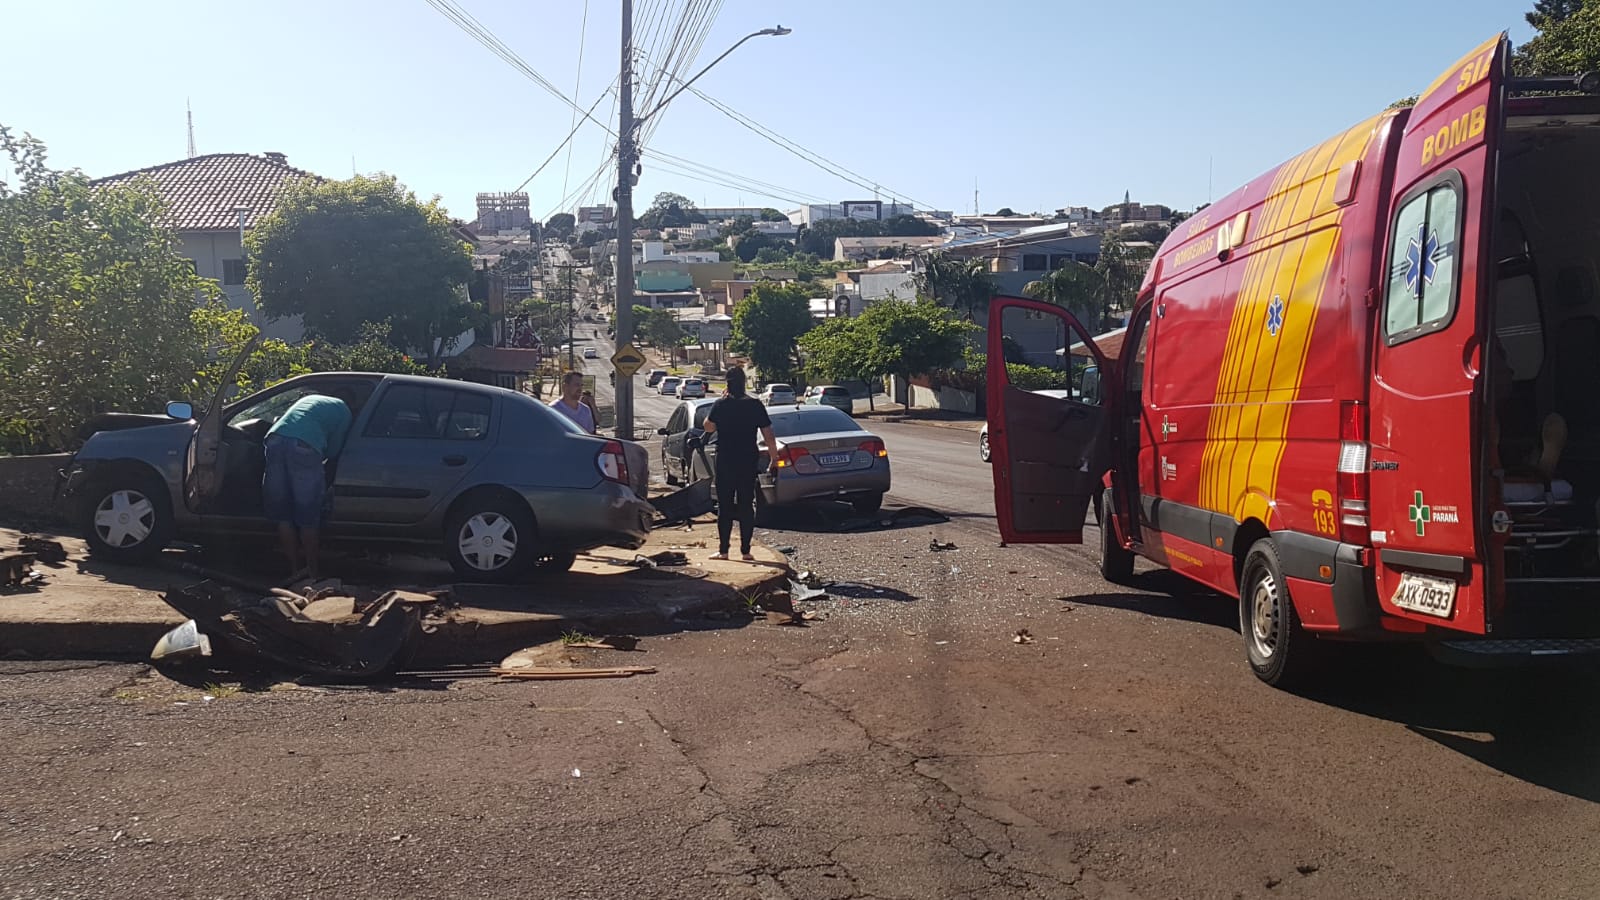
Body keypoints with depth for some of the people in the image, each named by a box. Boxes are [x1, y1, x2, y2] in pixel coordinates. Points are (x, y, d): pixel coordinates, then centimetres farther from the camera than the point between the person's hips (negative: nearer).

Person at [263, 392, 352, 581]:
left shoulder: (310, 399, 38)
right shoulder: (343, 411, 22)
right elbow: (333, 450, 14)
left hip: (275, 439, 5)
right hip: (304, 446, -5)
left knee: (282, 515, 12)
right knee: (307, 516, 5)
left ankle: (295, 571, 16)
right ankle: (312, 574, 12)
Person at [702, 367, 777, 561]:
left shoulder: (721, 405, -6)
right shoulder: (755, 405, -3)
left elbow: (708, 427, 10)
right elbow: (769, 436, -3)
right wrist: (774, 459, 6)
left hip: (725, 463, -1)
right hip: (748, 462, 1)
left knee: (725, 506, 6)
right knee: (746, 505, 7)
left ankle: (723, 550, 4)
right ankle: (745, 550, 7)